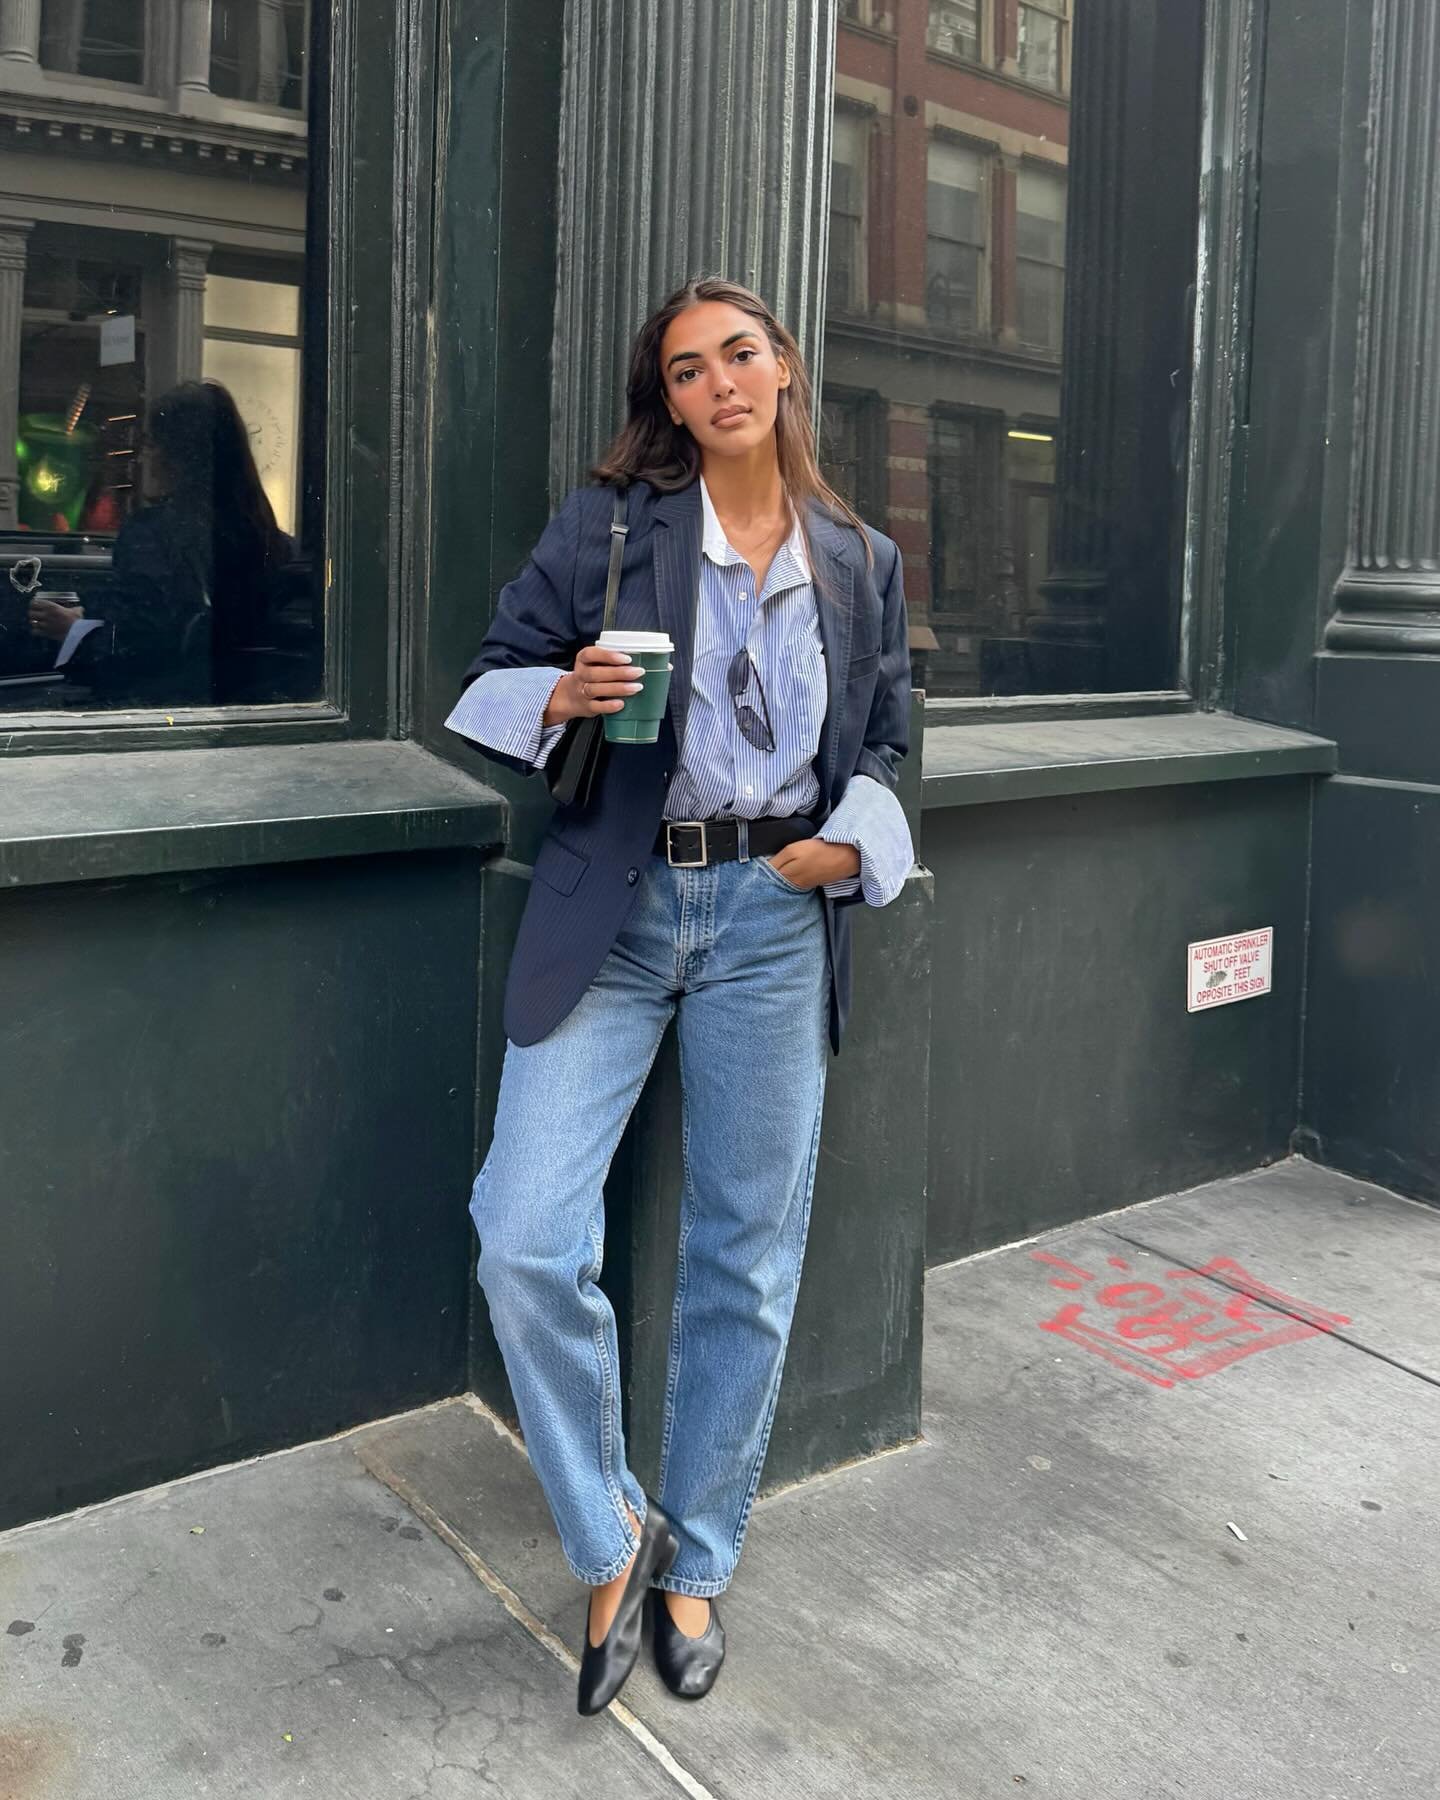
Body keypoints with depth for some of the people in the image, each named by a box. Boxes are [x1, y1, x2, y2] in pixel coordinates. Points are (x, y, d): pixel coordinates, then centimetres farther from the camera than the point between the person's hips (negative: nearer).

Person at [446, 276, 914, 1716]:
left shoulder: (862, 561, 10)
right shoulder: (605, 521, 3)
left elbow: (886, 741, 16)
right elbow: (500, 674, 5)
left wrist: (853, 841, -3)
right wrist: (562, 697, -17)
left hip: (777, 920, 2)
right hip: (615, 910, -1)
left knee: (745, 1264, 8)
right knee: (525, 1239, -12)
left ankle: (695, 1566, 28)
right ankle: (612, 1540, 13)